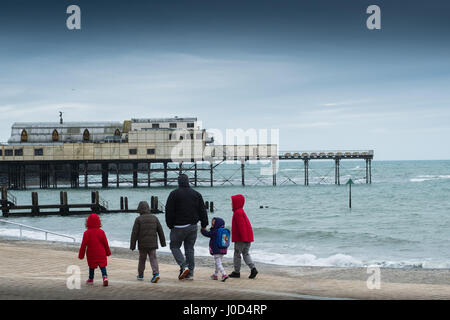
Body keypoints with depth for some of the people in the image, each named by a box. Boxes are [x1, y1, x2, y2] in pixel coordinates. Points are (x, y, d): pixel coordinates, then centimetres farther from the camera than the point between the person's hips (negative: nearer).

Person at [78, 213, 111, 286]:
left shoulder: (86, 233, -9)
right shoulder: (101, 232, -6)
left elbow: (83, 245, -6)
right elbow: (105, 243, 1)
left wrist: (81, 255, 3)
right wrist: (108, 252, 15)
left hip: (91, 254, 0)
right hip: (101, 254, 0)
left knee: (92, 266, 17)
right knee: (102, 265, 4)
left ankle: (91, 279, 29)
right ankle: (105, 277, -18)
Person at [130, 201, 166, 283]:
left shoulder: (138, 219, -5)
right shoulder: (154, 218, 5)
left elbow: (134, 234, -7)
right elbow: (160, 231, 9)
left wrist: (132, 245, -2)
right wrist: (163, 242, 18)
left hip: (142, 244, -2)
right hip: (152, 244, 2)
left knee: (142, 259, 14)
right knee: (153, 259, 0)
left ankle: (140, 275, 26)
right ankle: (156, 273, -19)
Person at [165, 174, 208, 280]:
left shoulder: (174, 194, -7)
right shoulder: (196, 194, 6)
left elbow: (169, 211, -7)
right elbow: (202, 211, 6)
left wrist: (170, 225, 2)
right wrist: (204, 225, 10)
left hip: (179, 226, -4)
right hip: (193, 226, 4)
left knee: (174, 246, 9)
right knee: (189, 248, 10)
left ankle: (184, 266, -10)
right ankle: (190, 273, 8)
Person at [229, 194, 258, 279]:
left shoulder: (238, 213, -15)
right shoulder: (241, 211, 17)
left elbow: (241, 226, -22)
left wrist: (243, 238, -24)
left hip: (240, 239, -9)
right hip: (248, 237, 9)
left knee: (237, 254, 2)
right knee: (246, 254, 12)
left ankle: (236, 272, 9)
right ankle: (253, 268, -3)